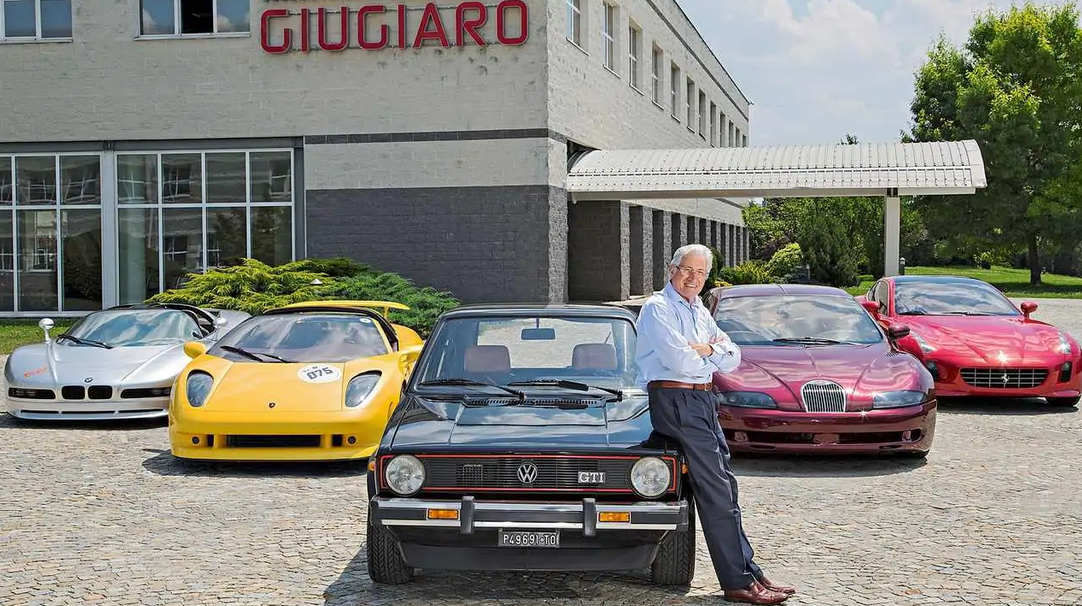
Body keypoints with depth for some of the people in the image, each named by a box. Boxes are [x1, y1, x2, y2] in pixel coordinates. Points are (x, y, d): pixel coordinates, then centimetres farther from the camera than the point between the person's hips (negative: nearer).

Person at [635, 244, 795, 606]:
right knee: (716, 491, -11)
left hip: (703, 400, 9)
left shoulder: (701, 312, 21)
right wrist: (713, 357, 1)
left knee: (724, 486, 9)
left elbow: (732, 359, 14)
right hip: (675, 401, -9)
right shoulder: (658, 308, -6)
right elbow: (680, 361, -18)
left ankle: (747, 572, 15)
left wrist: (709, 350, -6)